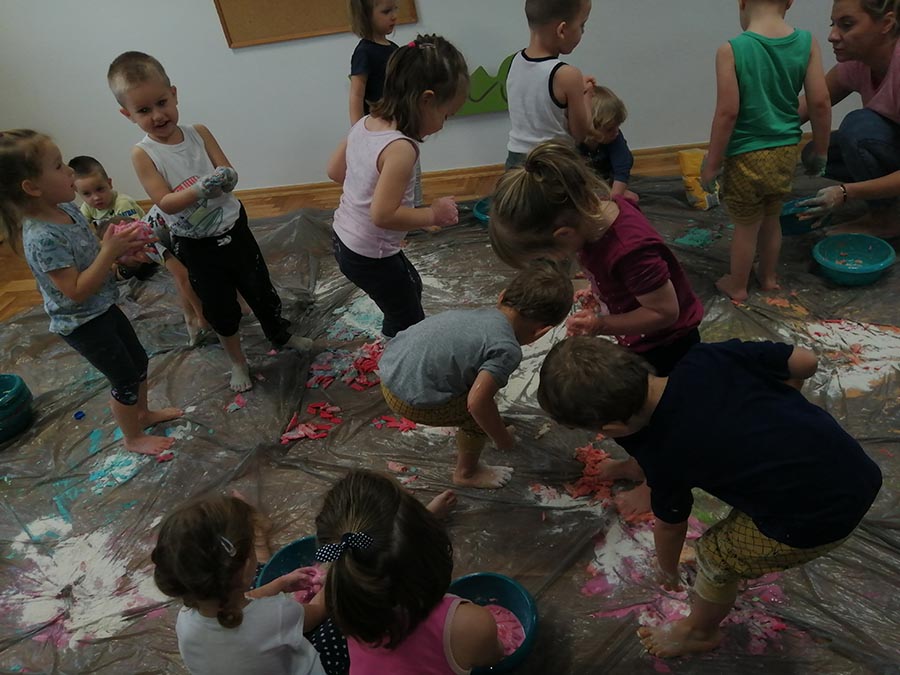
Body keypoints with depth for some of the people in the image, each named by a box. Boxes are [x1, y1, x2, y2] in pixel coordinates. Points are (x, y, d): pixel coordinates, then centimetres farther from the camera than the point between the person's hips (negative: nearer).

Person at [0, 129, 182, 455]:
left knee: (139, 360, 22)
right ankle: (133, 438, 30)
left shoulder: (66, 208, -5)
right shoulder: (41, 238, -31)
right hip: (82, 324, -8)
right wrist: (110, 252, -32)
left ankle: (143, 413, 46)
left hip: (103, 308, 8)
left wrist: (121, 243, -10)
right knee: (125, 378, 7)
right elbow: (77, 291, -30)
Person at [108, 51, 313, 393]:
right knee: (220, 308, 13)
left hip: (233, 228, 2)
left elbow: (229, 175, -10)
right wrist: (204, 187, -35)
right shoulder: (143, 154, -13)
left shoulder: (199, 133, -6)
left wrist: (221, 179, -34)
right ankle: (238, 362, 36)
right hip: (195, 245, -2)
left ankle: (282, 335, 44)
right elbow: (166, 202, -21)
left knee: (260, 288, 18)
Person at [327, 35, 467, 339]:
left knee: (412, 286, 31)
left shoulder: (364, 124, -3)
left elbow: (334, 170, 10)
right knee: (411, 325, 10)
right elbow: (383, 215, -32)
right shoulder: (401, 148, -29)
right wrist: (433, 214, -20)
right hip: (371, 256, -9)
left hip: (344, 240, 9)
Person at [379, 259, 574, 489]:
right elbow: (477, 403, -24)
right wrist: (503, 439, -5)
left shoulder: (484, 314, 7)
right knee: (481, 412, 7)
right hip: (410, 399, -8)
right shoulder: (507, 350, -17)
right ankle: (467, 473, 28)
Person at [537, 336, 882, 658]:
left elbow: (669, 525, 3)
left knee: (716, 555, 15)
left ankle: (699, 633, 43)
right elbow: (806, 362, -1)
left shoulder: (664, 458, -18)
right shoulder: (709, 357, -12)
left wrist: (667, 571, 25)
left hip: (817, 522, -7)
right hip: (861, 471, 7)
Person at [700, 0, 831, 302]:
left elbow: (728, 112, -19)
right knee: (772, 219, 23)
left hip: (746, 156, -4)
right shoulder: (807, 42, -6)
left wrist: (711, 164, -9)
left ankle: (737, 285, 30)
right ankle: (769, 276, 41)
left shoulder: (731, 50, -19)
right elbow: (820, 102, -4)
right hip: (785, 153, 4)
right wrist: (819, 151, 9)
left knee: (746, 226, 12)